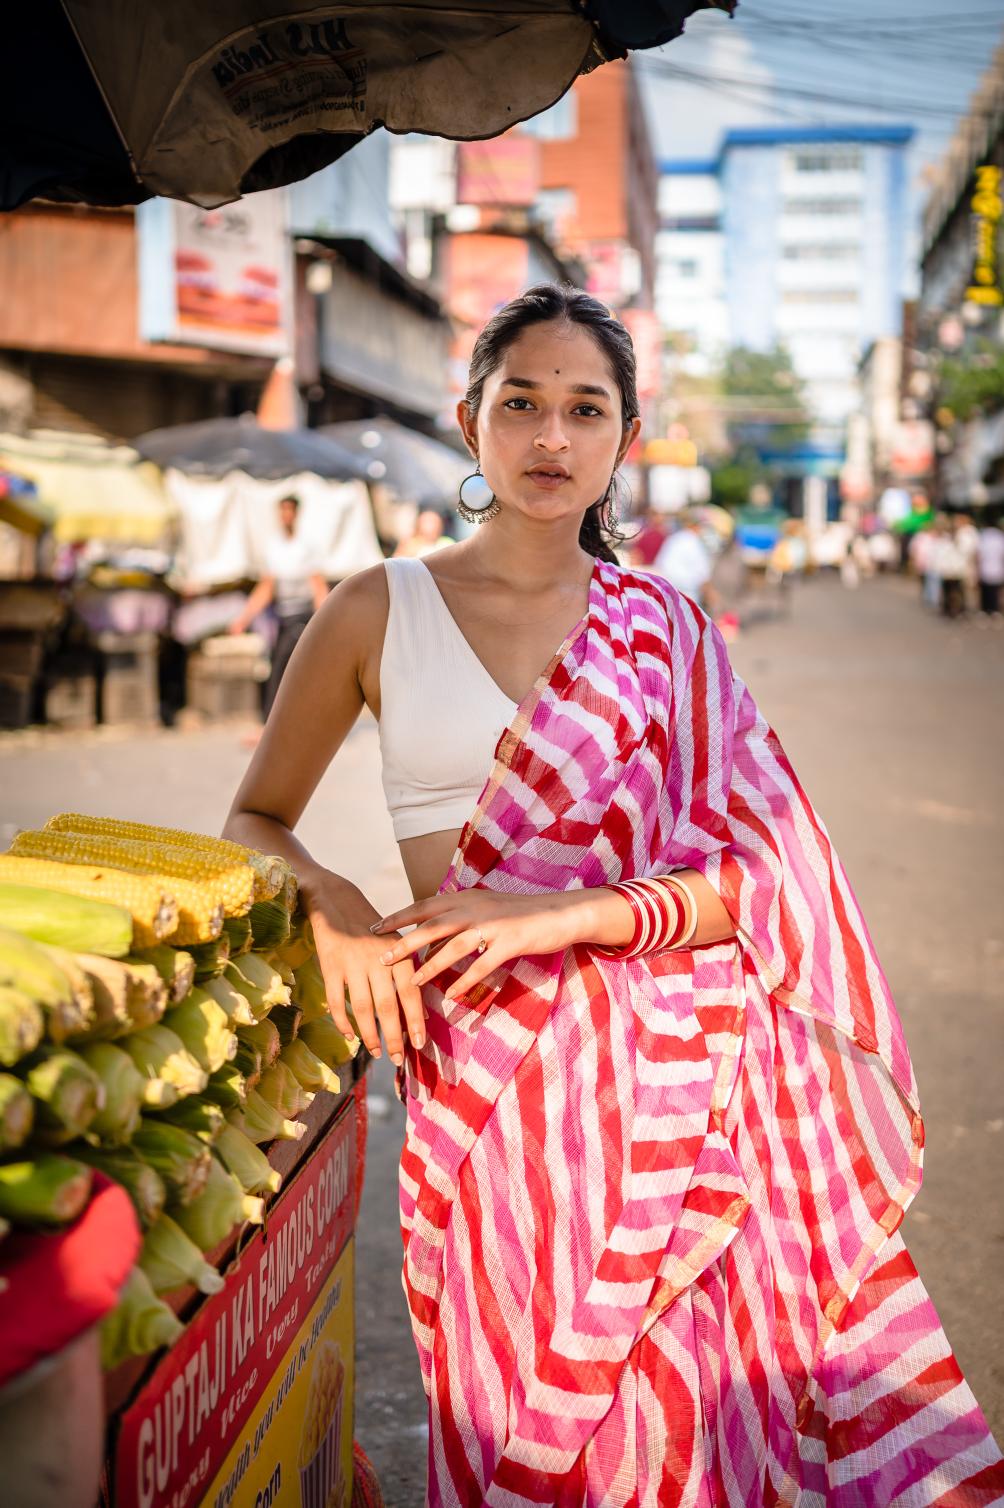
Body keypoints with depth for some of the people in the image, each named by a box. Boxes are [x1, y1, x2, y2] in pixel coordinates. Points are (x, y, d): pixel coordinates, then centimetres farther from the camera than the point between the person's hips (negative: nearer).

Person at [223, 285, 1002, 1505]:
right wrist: (334, 911, -11)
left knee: (696, 1410, 3)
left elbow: (753, 868, 1)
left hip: (674, 1048, 1)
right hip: (488, 1065, -1)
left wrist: (564, 914, -15)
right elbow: (254, 822, 10)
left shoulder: (663, 628, 7)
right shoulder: (379, 611, 4)